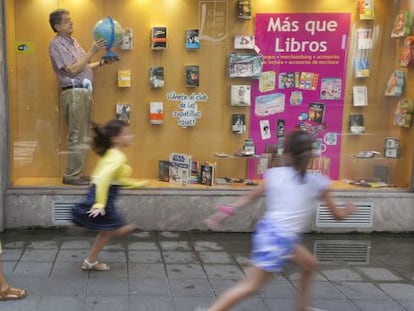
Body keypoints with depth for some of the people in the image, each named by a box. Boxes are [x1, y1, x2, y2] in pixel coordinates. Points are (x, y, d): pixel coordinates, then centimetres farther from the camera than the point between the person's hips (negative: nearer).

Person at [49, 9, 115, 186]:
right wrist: (92, 52, -18)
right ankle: (71, 176, -1)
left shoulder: (72, 42, 19)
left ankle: (76, 173, 16)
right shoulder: (57, 45, -8)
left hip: (83, 92, 9)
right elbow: (72, 69, -17)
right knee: (77, 137, -8)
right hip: (74, 93, -9)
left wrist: (102, 63, 8)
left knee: (82, 137, 10)